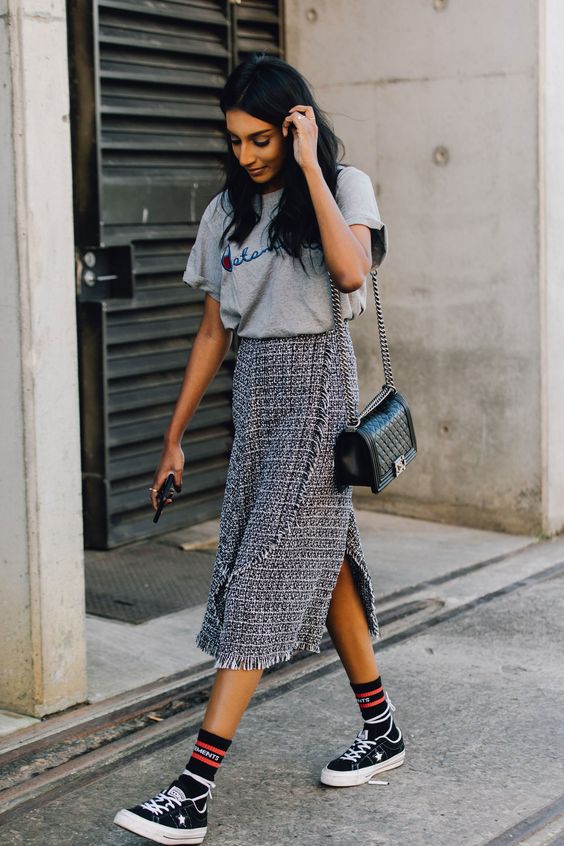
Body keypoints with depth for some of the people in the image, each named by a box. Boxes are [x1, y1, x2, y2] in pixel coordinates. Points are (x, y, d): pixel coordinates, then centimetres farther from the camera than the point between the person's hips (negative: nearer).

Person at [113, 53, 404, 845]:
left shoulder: (344, 185, -3)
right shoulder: (227, 209, 11)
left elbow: (350, 270, -25)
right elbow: (213, 330, 14)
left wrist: (309, 165, -18)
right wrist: (175, 436, 12)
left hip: (316, 384, -6)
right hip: (254, 392, 6)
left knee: (265, 574, -11)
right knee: (321, 556, 12)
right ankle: (381, 729, 28)